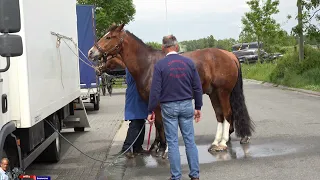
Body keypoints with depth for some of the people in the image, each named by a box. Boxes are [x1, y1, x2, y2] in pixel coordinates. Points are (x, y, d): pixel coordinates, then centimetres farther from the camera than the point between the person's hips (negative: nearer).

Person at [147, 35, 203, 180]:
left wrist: (150, 111, -3)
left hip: (169, 107, -2)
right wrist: (198, 107, 12)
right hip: (186, 105, 2)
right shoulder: (189, 62, 0)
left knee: (172, 143, 5)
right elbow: (197, 88, 3)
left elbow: (155, 90, -10)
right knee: (190, 140, 10)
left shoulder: (160, 65, -8)